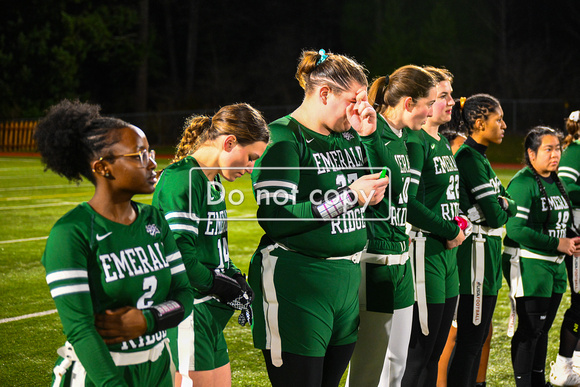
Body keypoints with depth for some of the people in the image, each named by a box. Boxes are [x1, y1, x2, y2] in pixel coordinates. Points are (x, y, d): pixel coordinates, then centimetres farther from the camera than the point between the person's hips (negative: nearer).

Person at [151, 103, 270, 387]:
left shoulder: (213, 181, 16)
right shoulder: (182, 178, -16)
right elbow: (178, 252, -23)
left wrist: (236, 279, 8)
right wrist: (214, 284, -11)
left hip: (209, 311, 10)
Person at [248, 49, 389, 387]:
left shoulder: (347, 135, 12)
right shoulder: (285, 138, -11)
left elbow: (388, 189, 16)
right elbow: (275, 218, -21)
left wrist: (371, 135, 3)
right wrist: (351, 196, -19)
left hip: (346, 279, 8)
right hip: (297, 286, -8)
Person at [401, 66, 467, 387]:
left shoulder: (443, 142, 15)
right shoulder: (414, 142, -14)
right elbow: (408, 204, -21)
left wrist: (458, 224, 5)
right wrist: (450, 231, -12)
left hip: (446, 252, 9)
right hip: (425, 250, -9)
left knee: (434, 352, 13)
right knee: (419, 353, -5)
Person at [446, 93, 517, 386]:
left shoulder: (479, 157, 15)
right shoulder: (470, 158, -15)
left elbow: (509, 205, 13)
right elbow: (495, 216, -17)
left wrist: (502, 204, -8)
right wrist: (500, 209, 3)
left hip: (486, 255, 10)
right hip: (476, 253, -10)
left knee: (477, 335, 13)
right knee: (469, 338, -6)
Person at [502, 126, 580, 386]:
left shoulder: (556, 183, 14)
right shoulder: (523, 183, -14)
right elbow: (516, 229, -22)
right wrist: (557, 244, -18)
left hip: (554, 266, 9)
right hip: (528, 266, -9)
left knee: (543, 328, 14)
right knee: (530, 329, -6)